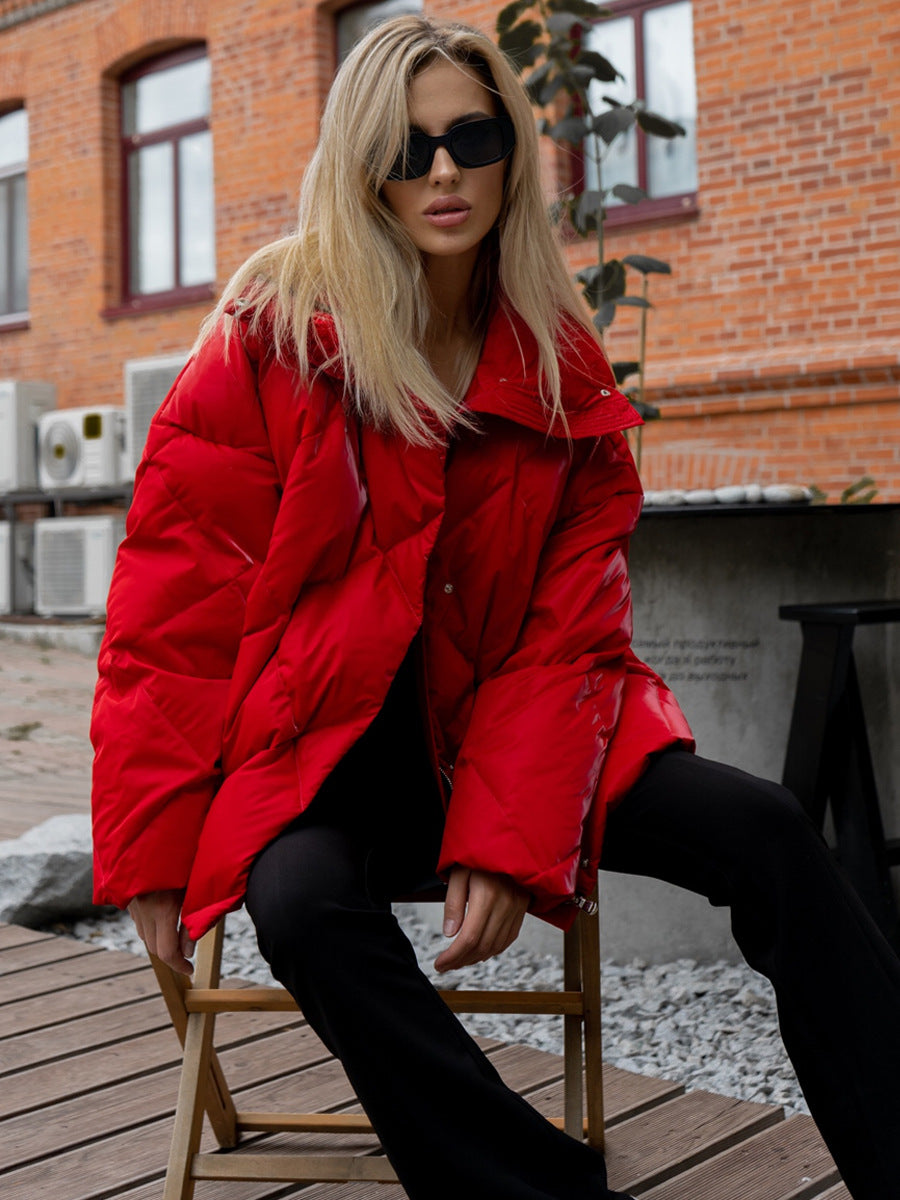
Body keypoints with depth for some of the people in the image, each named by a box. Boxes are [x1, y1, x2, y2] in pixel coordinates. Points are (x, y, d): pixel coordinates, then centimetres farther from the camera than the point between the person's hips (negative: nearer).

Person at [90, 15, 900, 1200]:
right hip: (314, 747, -2)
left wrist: (508, 838, -16)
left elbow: (568, 628, -2)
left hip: (490, 734, 3)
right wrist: (155, 849, -10)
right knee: (302, 903, -35)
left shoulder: (563, 367, 2)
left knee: (762, 831, -18)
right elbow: (175, 601, -6)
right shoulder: (270, 338, -6)